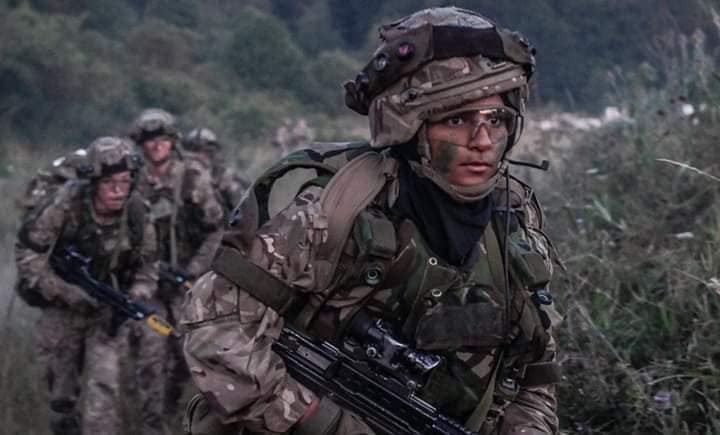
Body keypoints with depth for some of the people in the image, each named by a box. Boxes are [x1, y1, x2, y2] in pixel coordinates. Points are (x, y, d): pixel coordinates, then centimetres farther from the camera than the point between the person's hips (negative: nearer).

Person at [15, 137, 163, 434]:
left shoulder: (136, 213, -15)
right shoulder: (65, 205, -23)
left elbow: (147, 268, 0)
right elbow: (27, 254, -17)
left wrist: (133, 302, -18)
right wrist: (67, 293, -24)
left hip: (107, 309, 0)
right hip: (63, 309, 0)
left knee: (103, 389, -13)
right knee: (62, 394, 10)